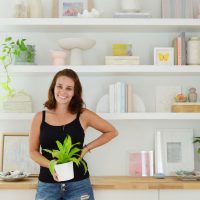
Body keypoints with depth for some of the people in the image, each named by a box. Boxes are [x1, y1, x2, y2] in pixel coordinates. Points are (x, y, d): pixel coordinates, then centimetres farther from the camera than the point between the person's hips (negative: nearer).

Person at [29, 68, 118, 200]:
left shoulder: (83, 115, -4)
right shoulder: (40, 117, 0)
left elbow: (112, 132, 6)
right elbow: (33, 151, 4)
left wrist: (86, 148, -4)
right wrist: (50, 165, -15)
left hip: (78, 184, -1)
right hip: (47, 185, 1)